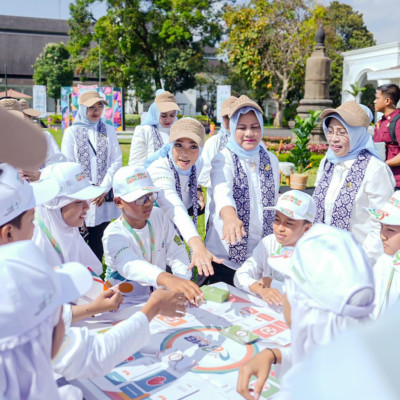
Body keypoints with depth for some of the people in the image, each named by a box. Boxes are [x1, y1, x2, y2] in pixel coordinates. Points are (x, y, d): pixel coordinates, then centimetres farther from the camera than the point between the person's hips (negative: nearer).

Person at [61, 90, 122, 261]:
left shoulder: (109, 131, 8)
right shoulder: (71, 132, 2)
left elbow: (117, 161, 3)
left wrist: (104, 188, -7)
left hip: (104, 196, 2)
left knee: (97, 239, 8)